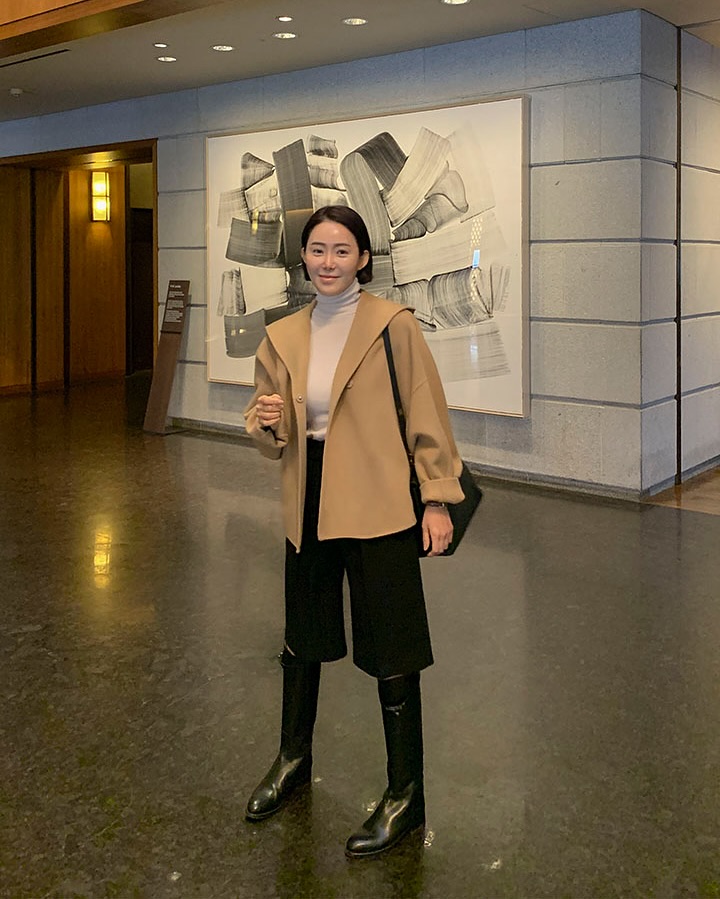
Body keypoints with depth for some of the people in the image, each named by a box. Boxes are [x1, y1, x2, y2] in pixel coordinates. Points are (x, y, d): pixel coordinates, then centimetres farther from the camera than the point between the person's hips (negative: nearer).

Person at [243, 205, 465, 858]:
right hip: (309, 506, 6)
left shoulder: (393, 325, -9)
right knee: (302, 637, 19)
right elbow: (272, 437, 13)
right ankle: (294, 758, 42)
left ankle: (406, 796, 19)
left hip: (378, 508, -5)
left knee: (390, 652, 3)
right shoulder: (284, 337, 6)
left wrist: (438, 499, -9)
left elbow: (427, 416, -6)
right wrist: (268, 421, -10)